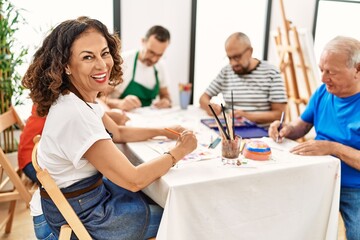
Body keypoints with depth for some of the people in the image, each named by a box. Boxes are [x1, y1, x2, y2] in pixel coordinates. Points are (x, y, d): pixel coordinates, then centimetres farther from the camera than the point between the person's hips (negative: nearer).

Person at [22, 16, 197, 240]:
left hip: (93, 187, 8)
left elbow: (117, 132, 14)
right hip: (81, 217, -8)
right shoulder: (75, 114, -33)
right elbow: (133, 180, -28)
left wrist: (165, 132, 6)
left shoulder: (83, 99, -4)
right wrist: (179, 151, -15)